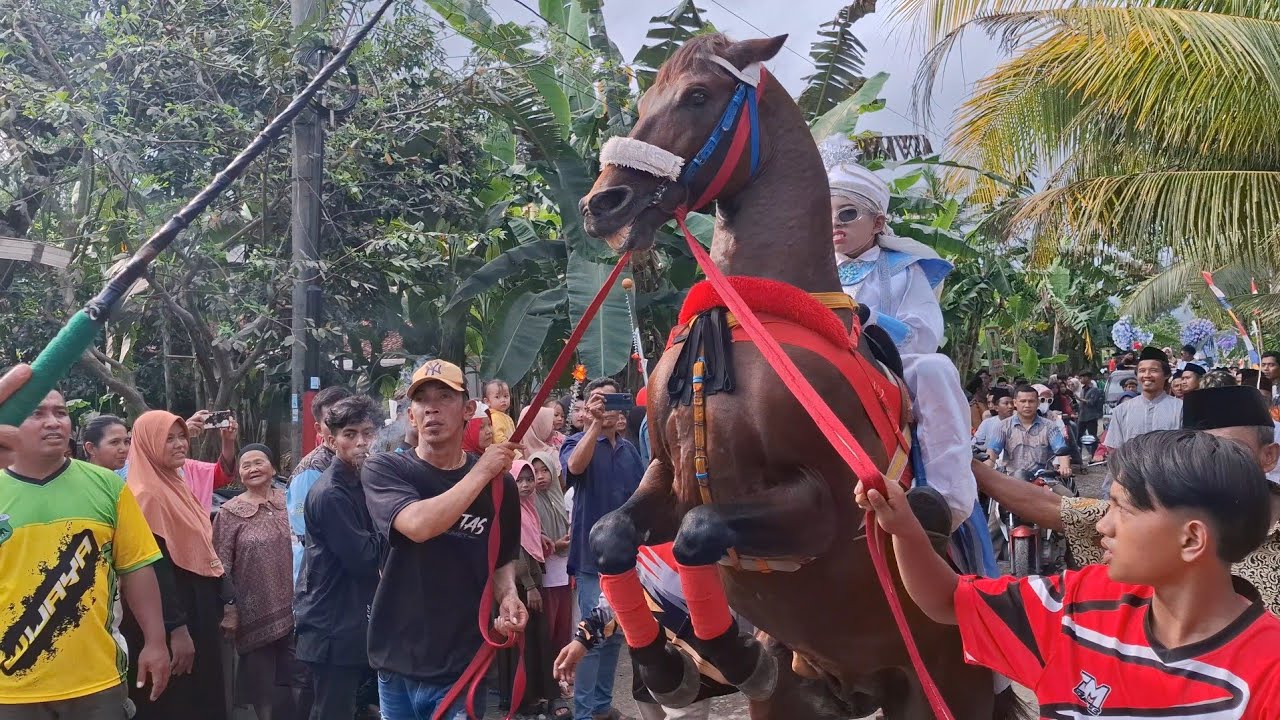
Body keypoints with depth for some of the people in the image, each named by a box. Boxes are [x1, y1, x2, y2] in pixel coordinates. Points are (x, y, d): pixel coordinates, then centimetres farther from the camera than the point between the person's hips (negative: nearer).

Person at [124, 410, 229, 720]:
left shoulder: (175, 485, 11)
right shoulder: (148, 494, -16)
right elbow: (156, 567, -21)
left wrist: (217, 605, 17)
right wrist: (176, 629, -23)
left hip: (195, 609, 9)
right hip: (172, 616, -9)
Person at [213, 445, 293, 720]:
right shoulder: (230, 512, -3)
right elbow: (221, 565, -4)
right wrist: (229, 608, -8)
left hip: (291, 609, 3)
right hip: (254, 614, -2)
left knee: (289, 683, 7)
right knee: (262, 687, 4)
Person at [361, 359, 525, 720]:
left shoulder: (499, 483, 0)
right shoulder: (384, 470, -6)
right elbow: (418, 525, -25)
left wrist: (507, 595, -6)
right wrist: (481, 472, -18)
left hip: (462, 666, 0)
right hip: (397, 662, 0)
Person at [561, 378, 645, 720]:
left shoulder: (629, 449, 10)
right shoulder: (579, 442, -5)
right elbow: (575, 465, -30)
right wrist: (596, 424, -38)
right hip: (593, 555, -6)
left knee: (615, 635, 14)